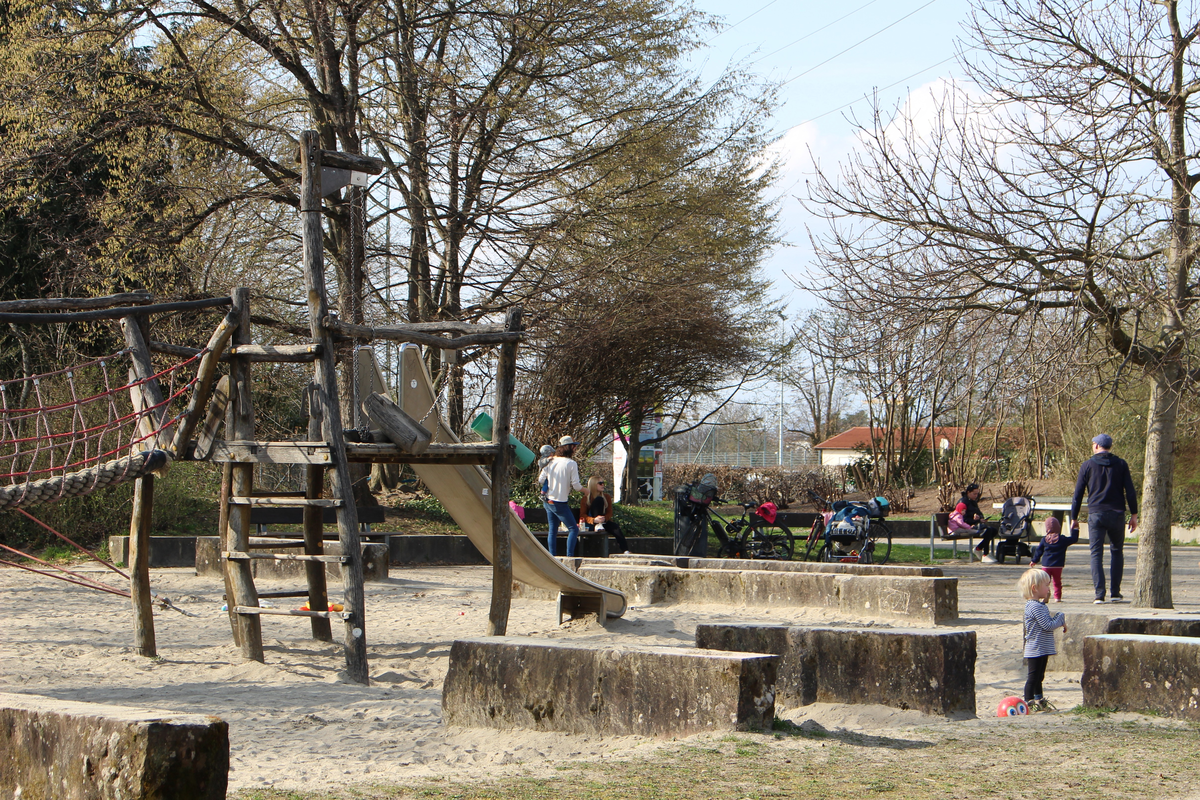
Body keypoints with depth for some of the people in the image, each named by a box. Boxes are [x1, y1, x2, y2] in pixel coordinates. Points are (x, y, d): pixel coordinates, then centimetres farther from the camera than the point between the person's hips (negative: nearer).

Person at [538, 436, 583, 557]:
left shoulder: (551, 462, 5)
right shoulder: (571, 464, -11)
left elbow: (540, 480, 7)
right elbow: (576, 485, -13)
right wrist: (585, 490, 8)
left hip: (548, 500, 6)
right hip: (560, 503, -6)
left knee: (553, 530, 13)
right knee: (573, 529, 1)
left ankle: (552, 556, 10)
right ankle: (570, 556, -9)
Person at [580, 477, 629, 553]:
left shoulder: (607, 496, 9)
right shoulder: (585, 498, -1)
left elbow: (610, 512, 4)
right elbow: (582, 515, -9)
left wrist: (604, 518, -21)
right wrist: (594, 520, -30)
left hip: (604, 521, 3)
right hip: (591, 524, -3)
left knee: (616, 528, -31)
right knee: (599, 500, -21)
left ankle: (625, 551, -41)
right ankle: (598, 526, -34)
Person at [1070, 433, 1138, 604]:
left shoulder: (1088, 465, 2)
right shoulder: (1121, 464, 5)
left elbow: (1078, 493, 2)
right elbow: (1130, 491, 1)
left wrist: (1074, 518, 9)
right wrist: (1134, 514, 7)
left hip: (1096, 514, -1)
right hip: (1117, 515, 1)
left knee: (1096, 554, 1)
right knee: (1117, 552, 14)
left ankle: (1099, 594, -9)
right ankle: (1115, 593, 10)